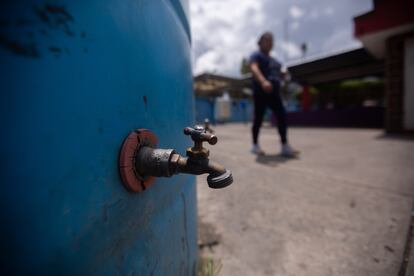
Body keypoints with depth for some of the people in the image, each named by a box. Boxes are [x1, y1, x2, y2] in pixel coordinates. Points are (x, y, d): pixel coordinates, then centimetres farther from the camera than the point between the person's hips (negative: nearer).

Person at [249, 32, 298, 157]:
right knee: (258, 118, -3)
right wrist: (263, 81, -36)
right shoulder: (256, 55, 4)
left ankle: (285, 146, -7)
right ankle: (255, 145, 10)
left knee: (282, 116, -7)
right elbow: (254, 68, -17)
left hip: (274, 92, 7)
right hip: (261, 91, -7)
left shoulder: (272, 59, 28)